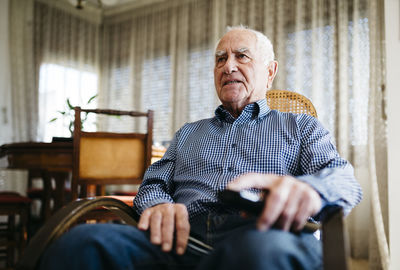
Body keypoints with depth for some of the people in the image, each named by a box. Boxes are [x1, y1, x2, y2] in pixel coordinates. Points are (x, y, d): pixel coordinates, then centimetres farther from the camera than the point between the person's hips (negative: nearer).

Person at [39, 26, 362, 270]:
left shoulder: (301, 127, 23)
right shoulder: (187, 134, 33)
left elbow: (343, 179, 5)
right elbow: (154, 183, 24)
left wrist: (306, 188, -22)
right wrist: (159, 205, -5)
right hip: (185, 237, 3)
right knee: (82, 243, -29)